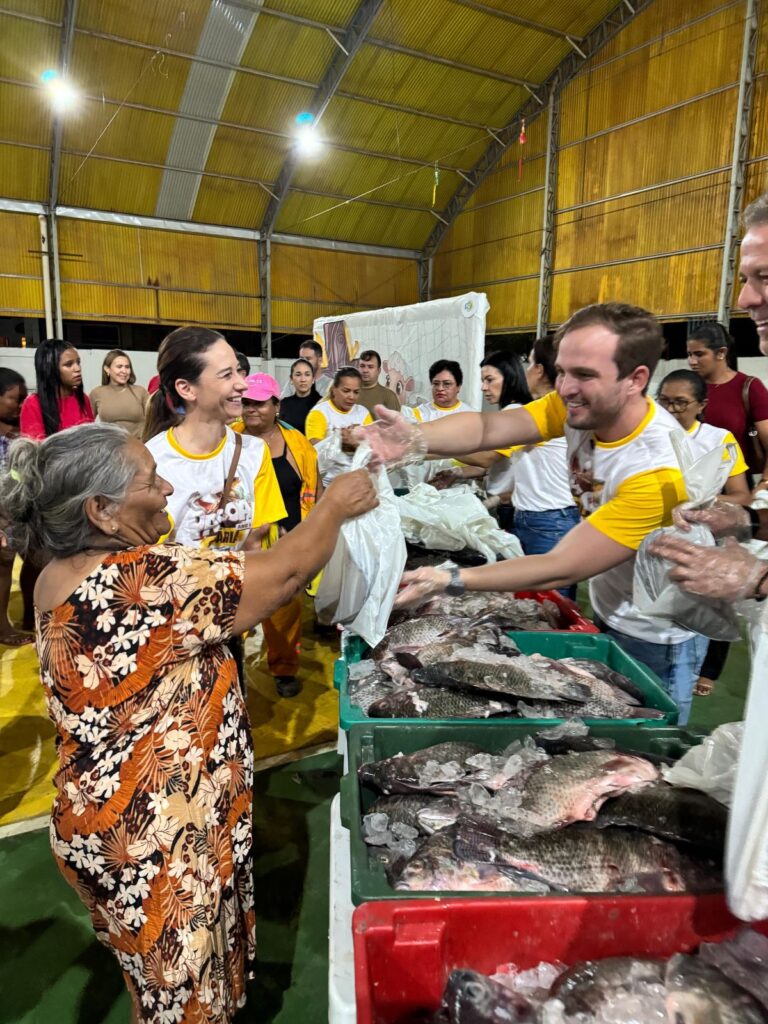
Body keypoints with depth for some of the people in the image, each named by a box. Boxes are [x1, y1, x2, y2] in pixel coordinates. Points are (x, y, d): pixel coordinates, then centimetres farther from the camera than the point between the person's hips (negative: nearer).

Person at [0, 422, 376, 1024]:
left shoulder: (59, 578, -1)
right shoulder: (142, 582, -30)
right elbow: (287, 571, -25)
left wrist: (229, 563, 2)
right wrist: (334, 505, -9)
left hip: (109, 821, 9)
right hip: (157, 839, -9)